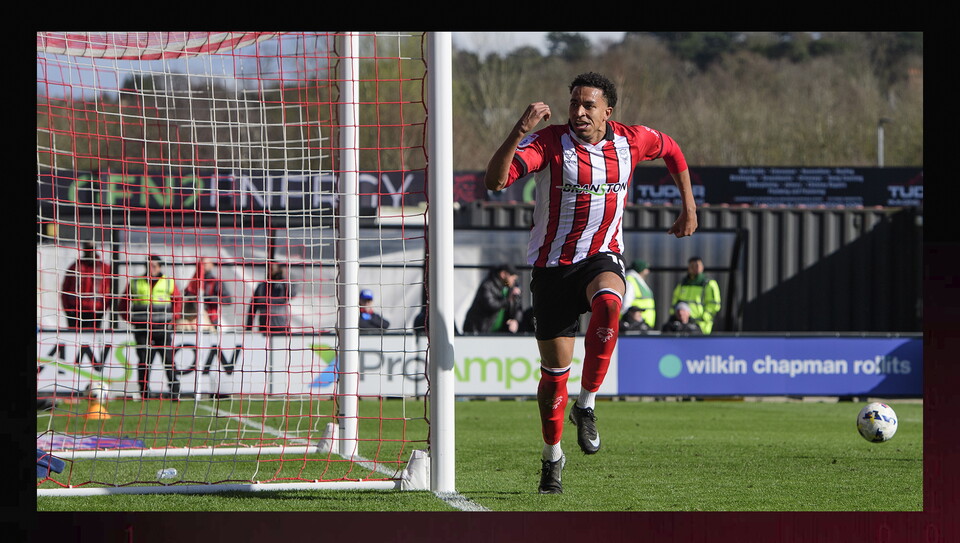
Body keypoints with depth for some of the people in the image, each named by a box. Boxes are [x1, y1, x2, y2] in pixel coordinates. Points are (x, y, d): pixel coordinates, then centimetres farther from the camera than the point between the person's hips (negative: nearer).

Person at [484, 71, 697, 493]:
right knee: (554, 370, 4)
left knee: (608, 303, -37)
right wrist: (519, 133, -41)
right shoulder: (549, 141, -15)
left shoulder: (630, 141, -5)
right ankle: (552, 456, 28)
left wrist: (689, 208, 19)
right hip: (552, 264, -1)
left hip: (602, 257, 1)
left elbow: (671, 150, 19)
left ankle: (586, 405, -21)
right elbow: (495, 180, -29)